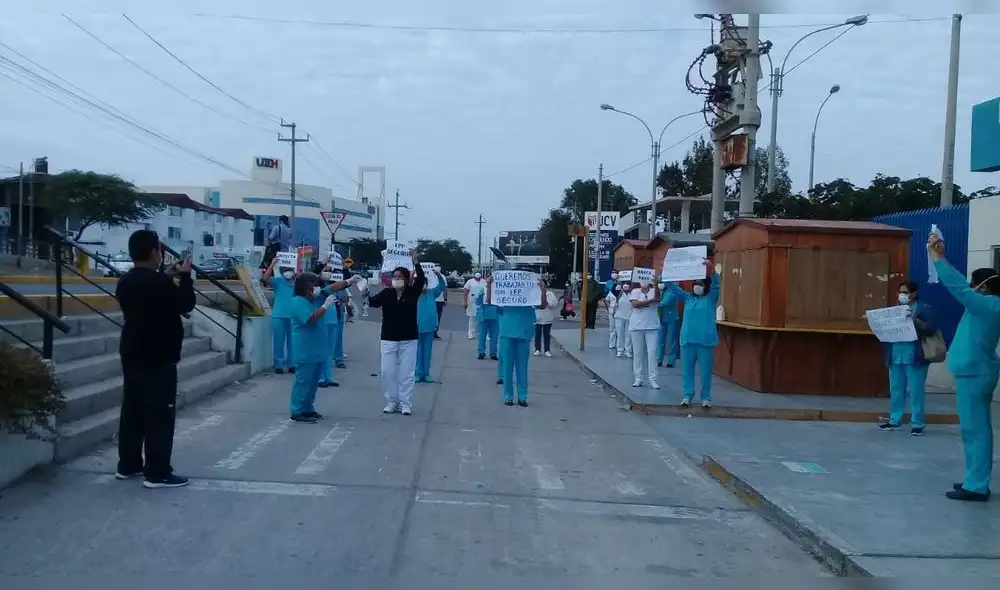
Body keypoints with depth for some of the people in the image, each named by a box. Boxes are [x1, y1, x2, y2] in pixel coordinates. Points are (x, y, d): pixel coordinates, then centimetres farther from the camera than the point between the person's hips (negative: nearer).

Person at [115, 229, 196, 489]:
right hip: (158, 359, -9)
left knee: (132, 410, 15)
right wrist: (184, 276, 0)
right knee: (161, 414, -5)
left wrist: (168, 278, 17)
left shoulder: (126, 282, 9)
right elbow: (186, 304, -11)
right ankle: (157, 473, -3)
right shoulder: (159, 282, -20)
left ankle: (128, 465, 23)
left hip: (132, 355, 10)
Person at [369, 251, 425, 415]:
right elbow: (373, 303, -15)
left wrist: (415, 263, -25)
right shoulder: (386, 293, 0)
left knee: (406, 373, 3)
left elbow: (421, 280, -18)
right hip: (388, 339, 1)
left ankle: (405, 404, 9)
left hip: (408, 340, -1)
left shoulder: (412, 292, -2)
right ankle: (391, 402, 14)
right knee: (388, 372, 2)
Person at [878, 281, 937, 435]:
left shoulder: (924, 308, -2)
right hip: (895, 357, 6)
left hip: (914, 358, -6)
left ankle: (917, 424, 4)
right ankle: (895, 420, 19)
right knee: (896, 390, 11)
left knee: (915, 391, -2)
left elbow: (932, 328, -12)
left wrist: (915, 320, -25)